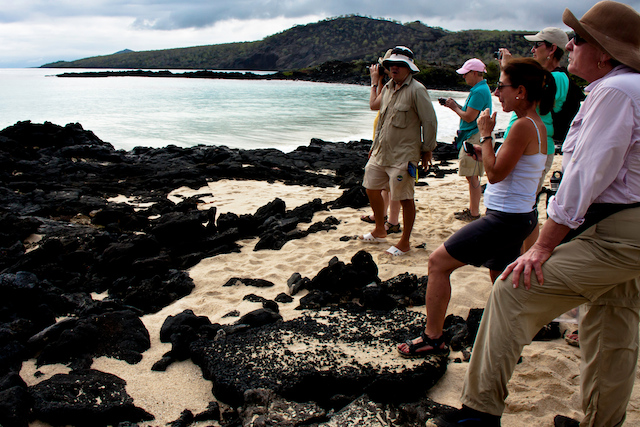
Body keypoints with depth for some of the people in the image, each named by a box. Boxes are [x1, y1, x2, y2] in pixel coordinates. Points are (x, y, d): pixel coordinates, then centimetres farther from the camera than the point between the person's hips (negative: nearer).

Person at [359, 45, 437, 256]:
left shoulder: (416, 90, -12)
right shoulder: (387, 88, 12)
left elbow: (430, 121, -10)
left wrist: (427, 149, -6)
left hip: (403, 155, -8)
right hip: (381, 152, 8)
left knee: (405, 198, -1)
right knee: (372, 188, 15)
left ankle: (405, 242, 13)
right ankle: (380, 231, 34)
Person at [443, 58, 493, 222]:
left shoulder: (479, 91, -17)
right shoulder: (481, 89, 17)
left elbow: (469, 117, -20)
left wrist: (455, 108, -5)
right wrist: (456, 105, 9)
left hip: (475, 138, -11)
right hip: (472, 137, 11)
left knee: (473, 177, -5)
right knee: (471, 176, 15)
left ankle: (474, 213, 1)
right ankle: (472, 209, 24)